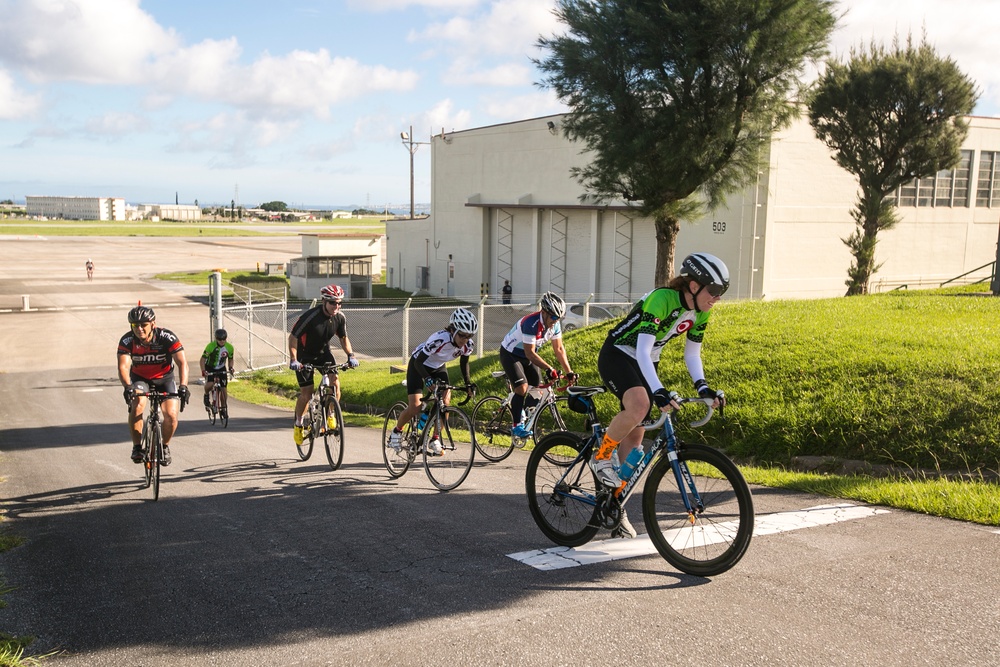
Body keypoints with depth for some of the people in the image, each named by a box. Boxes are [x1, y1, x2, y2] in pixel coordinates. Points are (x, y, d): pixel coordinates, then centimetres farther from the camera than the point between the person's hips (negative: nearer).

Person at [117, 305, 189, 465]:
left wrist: (183, 386, -50)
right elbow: (123, 366, -34)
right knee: (137, 405, -29)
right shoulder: (127, 341, -23)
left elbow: (182, 362, -34)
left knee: (171, 415, -18)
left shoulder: (167, 337, -27)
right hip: (139, 378, 1)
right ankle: (137, 447, -14)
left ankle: (165, 446, 11)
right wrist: (128, 386, -54)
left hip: (164, 378, 0)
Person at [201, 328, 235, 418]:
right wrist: (203, 371, -35)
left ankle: (223, 408, 13)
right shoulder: (211, 346, -24)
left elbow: (230, 359, 2)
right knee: (210, 384, -28)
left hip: (222, 369, 3)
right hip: (210, 368, -3)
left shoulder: (229, 347, -13)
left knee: (223, 389, -3)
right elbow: (203, 359, -21)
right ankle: (206, 395, 6)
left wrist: (230, 368, -17)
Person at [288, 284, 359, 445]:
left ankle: (330, 415, 4)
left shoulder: (340, 317, -14)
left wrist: (350, 355, -13)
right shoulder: (310, 316, -30)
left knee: (335, 383, -18)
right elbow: (293, 337, -24)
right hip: (305, 356, -4)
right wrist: (293, 359, -35)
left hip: (323, 353, 4)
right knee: (306, 394, -6)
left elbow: (343, 338, 3)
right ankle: (298, 424, 18)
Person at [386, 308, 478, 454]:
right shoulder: (439, 339, -39)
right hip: (418, 366, -5)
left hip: (438, 368, 5)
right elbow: (418, 362, -33)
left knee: (445, 401, -15)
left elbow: (463, 362, 0)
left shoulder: (468, 344, -21)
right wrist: (428, 379, -48)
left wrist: (468, 382, -12)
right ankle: (396, 431, 15)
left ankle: (435, 440, -1)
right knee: (414, 408, -14)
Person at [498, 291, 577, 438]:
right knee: (522, 388, -23)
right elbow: (530, 353, -33)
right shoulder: (531, 323, -34)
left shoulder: (555, 324, -12)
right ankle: (516, 426, -13)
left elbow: (559, 349, -5)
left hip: (527, 356, 7)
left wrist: (569, 372, -13)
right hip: (510, 354, -7)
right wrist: (549, 369, -38)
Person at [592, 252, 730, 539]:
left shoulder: (700, 313, -5)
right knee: (639, 406, -36)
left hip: (645, 364, 8)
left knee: (634, 437, 5)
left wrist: (702, 387, -13)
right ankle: (602, 456, -11)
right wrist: (659, 391, -45)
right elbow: (642, 350, -35)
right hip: (617, 355, -8)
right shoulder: (662, 299, -29)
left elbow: (692, 354, 3)